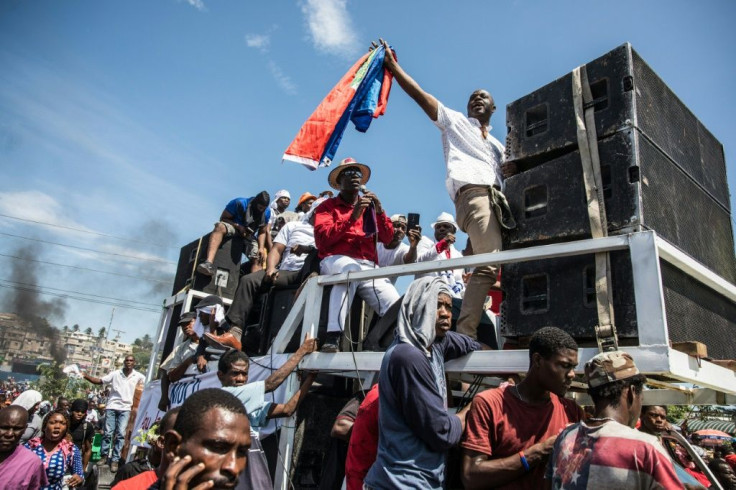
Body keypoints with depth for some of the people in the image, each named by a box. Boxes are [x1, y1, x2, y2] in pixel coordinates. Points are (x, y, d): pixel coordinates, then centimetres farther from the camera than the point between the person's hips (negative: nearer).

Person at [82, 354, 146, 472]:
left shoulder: (138, 376, -1)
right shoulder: (115, 373, -1)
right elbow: (99, 381, -1)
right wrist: (85, 375, -15)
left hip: (125, 408, 0)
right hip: (112, 406, 0)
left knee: (120, 434, -2)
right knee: (108, 433, 5)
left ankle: (115, 460, 5)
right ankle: (104, 456, 23)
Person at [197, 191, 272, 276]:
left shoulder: (266, 212, -8)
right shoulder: (240, 203, -18)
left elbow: (262, 232, -2)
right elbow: (223, 218, -12)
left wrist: (261, 248, -17)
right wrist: (238, 226, -27)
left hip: (249, 236, 4)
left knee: (257, 259, -16)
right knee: (220, 227, -37)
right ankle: (209, 262, -58)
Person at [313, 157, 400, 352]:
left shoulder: (369, 206, 23)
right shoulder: (327, 206, 14)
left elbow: (388, 239, 13)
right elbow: (321, 240, -3)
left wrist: (379, 211, -2)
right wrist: (352, 217, -10)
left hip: (368, 266, 4)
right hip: (335, 260, -3)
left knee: (395, 307, -23)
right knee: (348, 269, -41)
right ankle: (333, 336, -44)